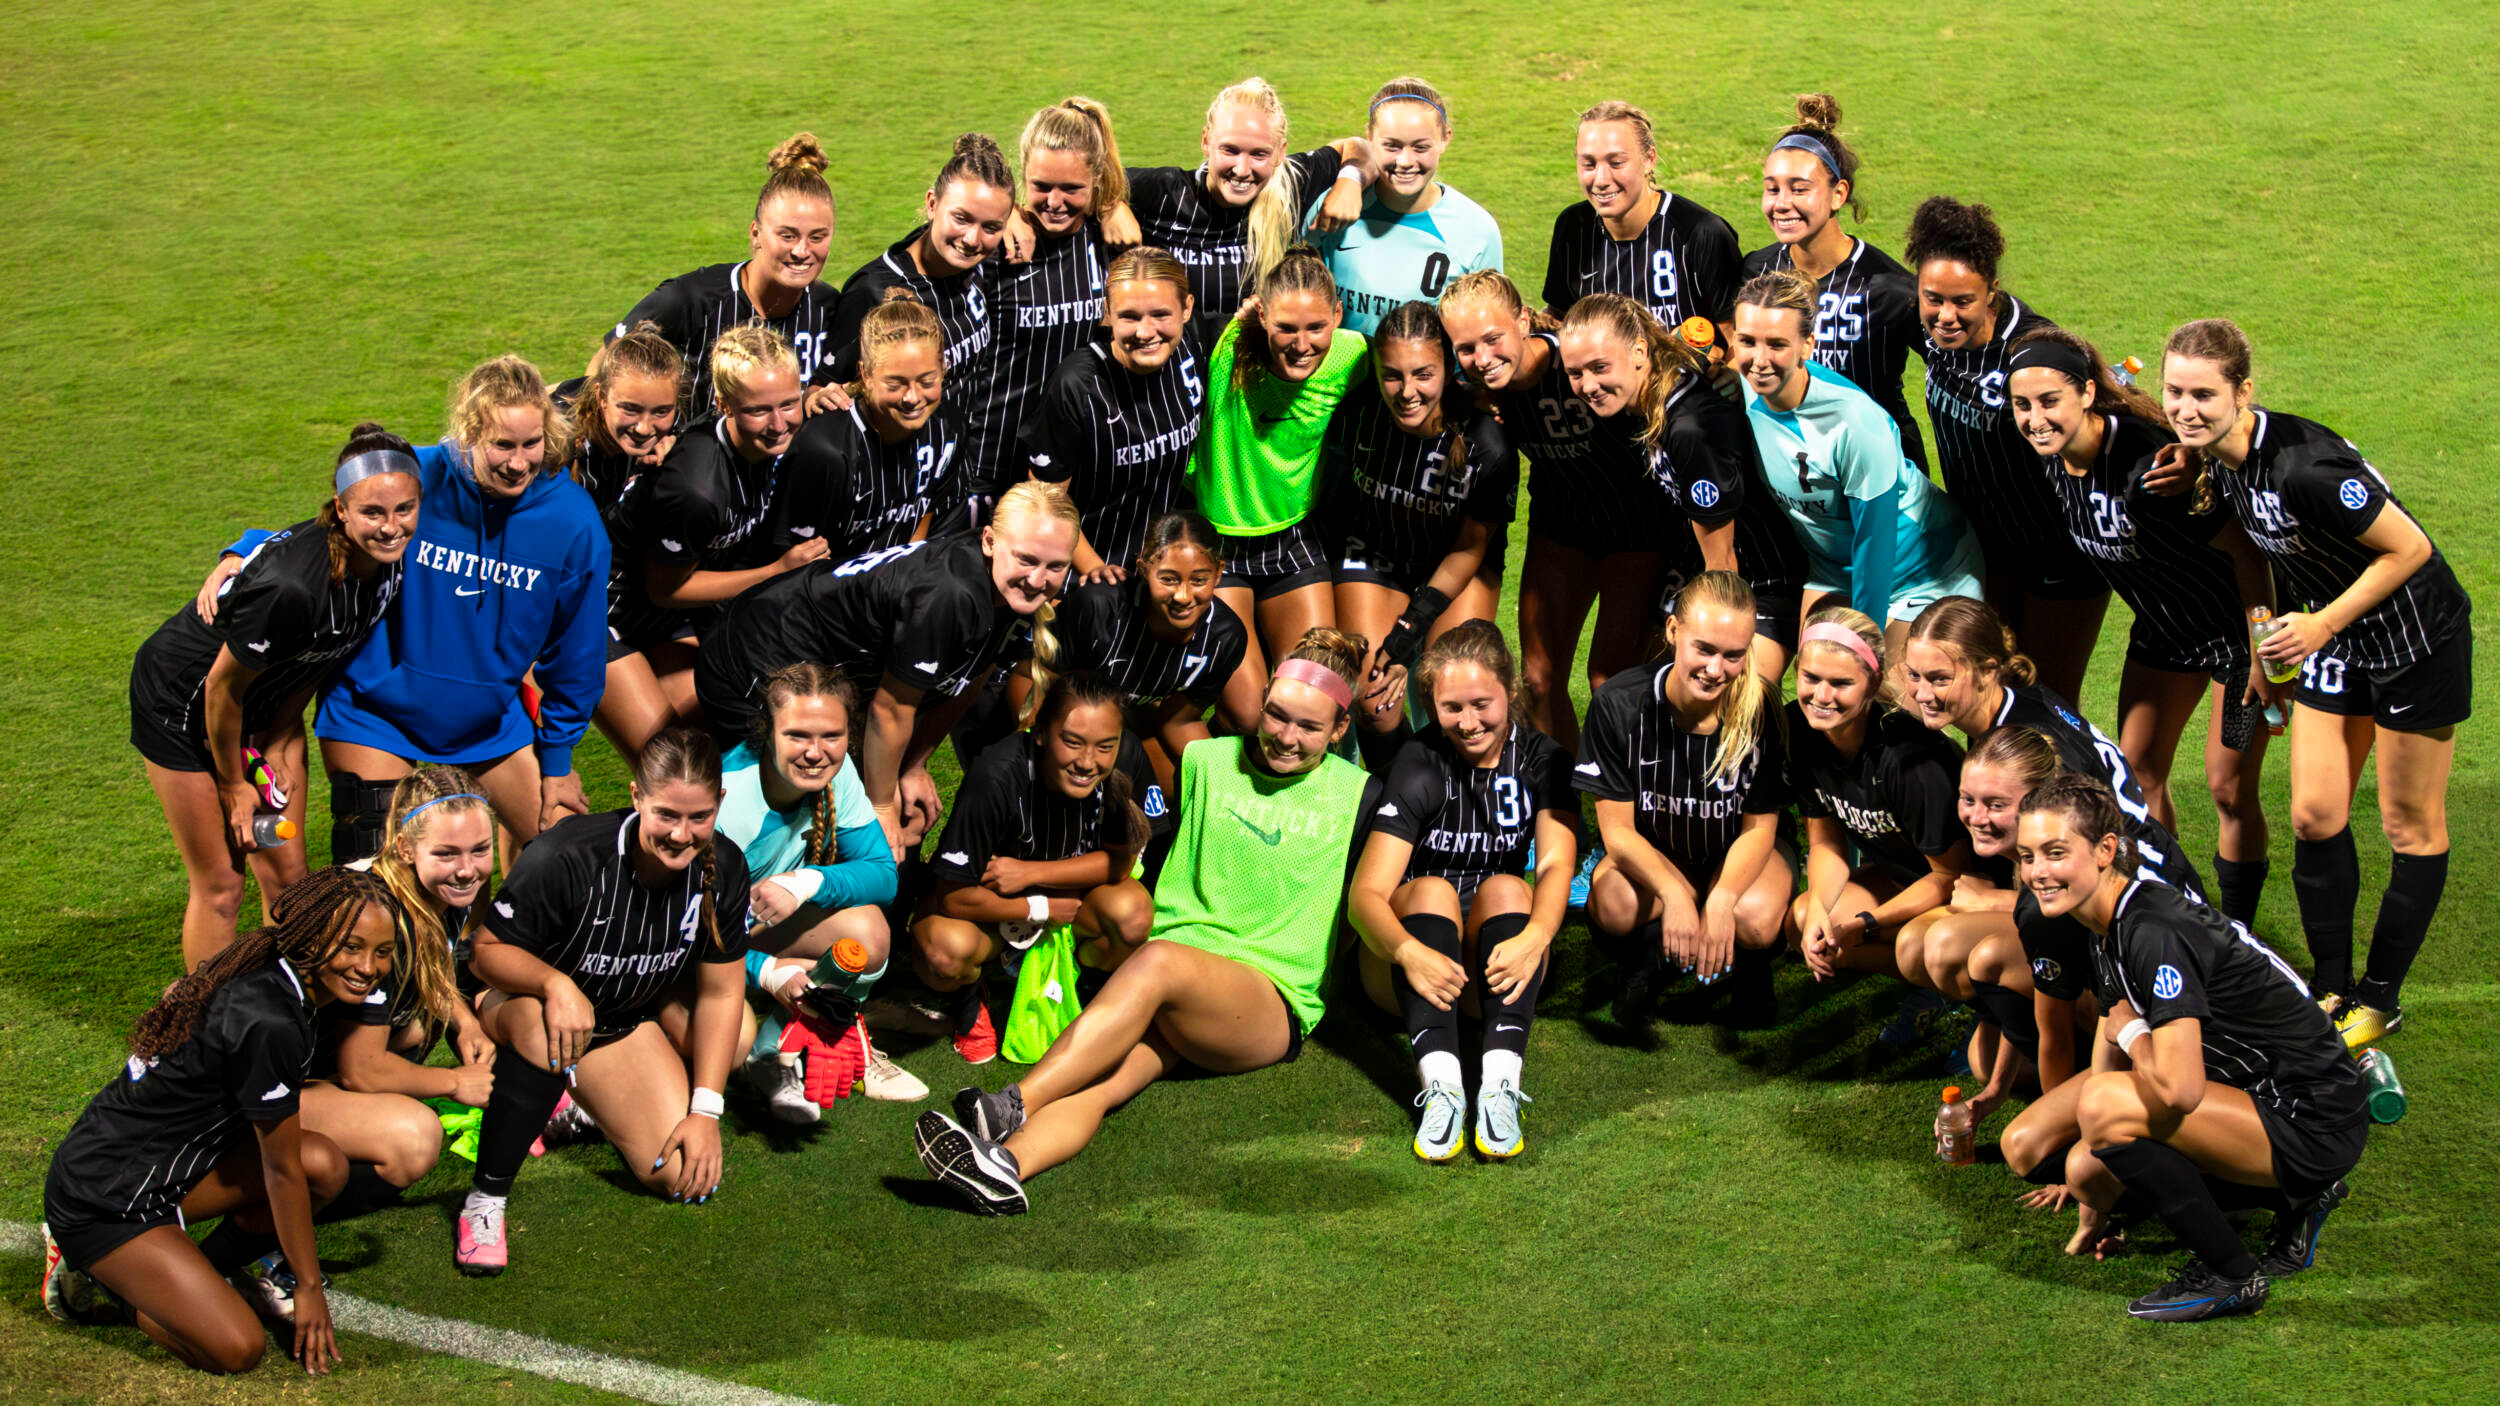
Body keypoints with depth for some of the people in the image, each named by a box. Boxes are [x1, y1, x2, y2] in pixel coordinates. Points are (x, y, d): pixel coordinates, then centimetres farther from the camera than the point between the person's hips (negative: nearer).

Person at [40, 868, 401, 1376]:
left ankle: (185, 1279, 7)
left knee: (325, 1164, -6)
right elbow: (281, 1169, -18)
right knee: (237, 1349, -20)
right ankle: (95, 1287, 3)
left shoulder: (260, 974, 1)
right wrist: (309, 1288, -6)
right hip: (102, 1199, -9)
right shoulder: (268, 1023, -27)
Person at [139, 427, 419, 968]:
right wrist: (234, 784, -10)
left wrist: (281, 743, -2)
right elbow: (222, 688, -24)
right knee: (219, 886, 2)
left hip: (266, 703, 7)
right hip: (183, 703, -7)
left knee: (287, 876, 10)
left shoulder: (392, 558, -18)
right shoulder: (291, 585, -40)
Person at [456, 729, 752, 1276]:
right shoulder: (567, 858, -32)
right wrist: (556, 984, -41)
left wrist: (705, 1112, -13)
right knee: (544, 1024, -42)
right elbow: (486, 951, -21)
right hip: (532, 1000, -5)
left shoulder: (723, 868, -17)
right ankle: (484, 1202, -28)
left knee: (686, 1174, -11)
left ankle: (587, 1103, 22)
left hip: (628, 1018, 5)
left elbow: (720, 992, -7)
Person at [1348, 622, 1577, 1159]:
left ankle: (1501, 1081, -46)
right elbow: (1365, 893, -21)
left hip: (1497, 967, 2)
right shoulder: (1419, 768, -10)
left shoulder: (1541, 760, -1)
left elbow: (1557, 863, -18)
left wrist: (1535, 937, -40)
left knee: (1506, 889, -26)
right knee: (1431, 889, -29)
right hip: (1411, 961, -2)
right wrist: (1408, 951, -43)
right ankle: (1440, 1084, -50)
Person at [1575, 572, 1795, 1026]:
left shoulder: (1760, 710, -21)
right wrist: (1673, 893, -35)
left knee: (1756, 919, -34)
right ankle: (1646, 954, 3)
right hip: (1650, 856, 0)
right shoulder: (1619, 703, -22)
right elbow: (1618, 829, -17)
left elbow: (1758, 829, -12)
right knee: (1614, 904, -35)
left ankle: (1753, 964, 6)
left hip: (1738, 856, 0)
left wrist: (1721, 900, -32)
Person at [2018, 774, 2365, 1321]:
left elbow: (2178, 1088, -34)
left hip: (2315, 1126, -10)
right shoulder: (2113, 926, 7)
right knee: (2087, 1167, 9)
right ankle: (2295, 1198, 17)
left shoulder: (2155, 933, -24)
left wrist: (2129, 1030, -12)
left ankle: (2230, 1276, -9)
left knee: (2108, 1105, -25)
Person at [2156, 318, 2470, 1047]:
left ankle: (2381, 998, 19)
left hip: (2415, 638, -7)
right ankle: (2332, 988, 17)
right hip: (2330, 638, 7)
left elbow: (2409, 548, -26)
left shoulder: (2303, 467, -34)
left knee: (2410, 824, 7)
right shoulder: (2215, 458, -8)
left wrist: (2321, 625, -25)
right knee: (2314, 816, 4)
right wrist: (2272, 646, 14)